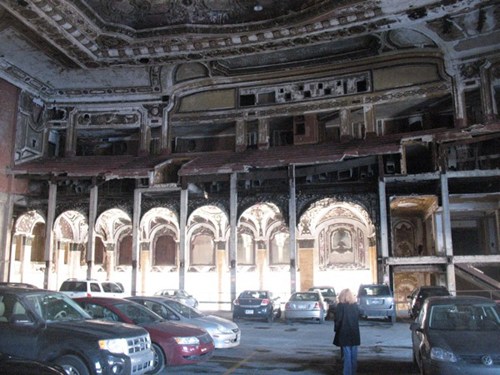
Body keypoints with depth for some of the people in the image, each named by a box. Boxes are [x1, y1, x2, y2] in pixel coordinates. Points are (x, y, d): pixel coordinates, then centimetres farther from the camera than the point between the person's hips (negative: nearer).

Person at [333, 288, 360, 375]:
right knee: (354, 355, 11)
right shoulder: (355, 305, 4)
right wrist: (353, 327, 13)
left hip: (344, 333, -5)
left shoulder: (341, 305, -11)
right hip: (355, 333, 5)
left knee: (347, 356, -1)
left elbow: (338, 319, -12)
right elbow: (357, 318, 6)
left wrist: (336, 329, 1)